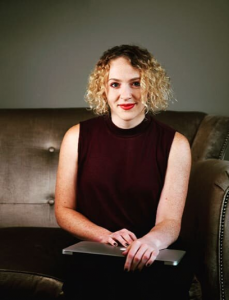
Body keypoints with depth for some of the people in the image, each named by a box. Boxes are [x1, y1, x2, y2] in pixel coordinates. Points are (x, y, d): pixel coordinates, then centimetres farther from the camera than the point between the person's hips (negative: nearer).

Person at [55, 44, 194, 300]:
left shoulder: (175, 144, 0)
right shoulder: (77, 137, 3)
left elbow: (170, 220, -5)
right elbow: (63, 210, 5)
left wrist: (152, 241, -30)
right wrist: (106, 236, -14)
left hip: (155, 258, 0)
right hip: (94, 256, 0)